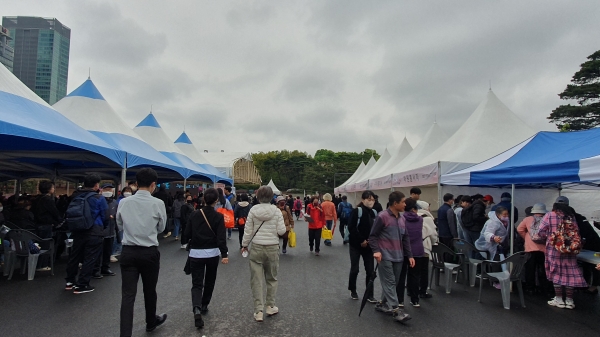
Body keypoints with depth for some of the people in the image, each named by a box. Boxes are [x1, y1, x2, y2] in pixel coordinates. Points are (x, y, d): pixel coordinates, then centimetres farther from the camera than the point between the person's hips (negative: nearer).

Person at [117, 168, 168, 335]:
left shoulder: (123, 202, -3)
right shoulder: (158, 203, -12)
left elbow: (119, 223, 15)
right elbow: (161, 228, 2)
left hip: (128, 252, 2)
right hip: (150, 253, -1)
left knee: (128, 294, 3)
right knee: (150, 290, 17)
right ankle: (151, 322, 39)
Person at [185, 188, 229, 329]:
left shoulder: (195, 215, -1)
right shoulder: (218, 216, -8)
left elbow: (187, 234, 2)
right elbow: (221, 237, -15)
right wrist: (224, 254, -15)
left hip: (196, 253, 1)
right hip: (212, 253, -1)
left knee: (196, 283, 1)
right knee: (209, 281, 20)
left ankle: (197, 309, -20)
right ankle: (204, 306, 31)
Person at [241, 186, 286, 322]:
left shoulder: (253, 210, -6)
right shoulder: (276, 211, -7)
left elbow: (248, 230, -2)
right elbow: (281, 231, -8)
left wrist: (244, 244, 10)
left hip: (256, 247, 0)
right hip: (272, 248, 0)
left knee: (257, 280, 7)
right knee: (272, 278, 17)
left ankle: (258, 311, 9)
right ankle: (270, 306, 27)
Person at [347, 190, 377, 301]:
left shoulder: (374, 213, 6)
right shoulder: (356, 211, -12)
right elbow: (351, 228, -17)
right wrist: (362, 240, -16)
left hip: (369, 246, 5)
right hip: (356, 245, -4)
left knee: (370, 270, 4)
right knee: (354, 269, 4)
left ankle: (370, 294, 16)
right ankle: (353, 291, 25)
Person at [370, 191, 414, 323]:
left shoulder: (402, 219, 12)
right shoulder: (382, 217, -12)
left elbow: (405, 238, 17)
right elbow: (373, 236, -9)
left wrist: (409, 255, 12)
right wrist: (376, 251, -22)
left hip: (398, 257, 8)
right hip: (385, 256, -8)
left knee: (394, 282, 13)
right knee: (389, 283, -5)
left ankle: (383, 304, 27)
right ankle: (396, 310, -4)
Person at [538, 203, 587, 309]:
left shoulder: (549, 215, -6)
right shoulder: (571, 216, 3)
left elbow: (541, 232, -7)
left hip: (554, 248, -3)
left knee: (556, 273, 7)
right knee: (570, 272, 9)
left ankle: (559, 299, 12)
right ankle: (569, 300, 14)